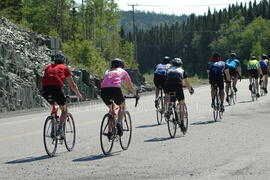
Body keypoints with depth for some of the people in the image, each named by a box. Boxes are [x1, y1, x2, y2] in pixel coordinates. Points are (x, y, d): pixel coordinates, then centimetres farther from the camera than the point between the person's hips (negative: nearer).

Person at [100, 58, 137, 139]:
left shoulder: (107, 72, 34)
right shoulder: (123, 72, 26)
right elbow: (130, 87, 34)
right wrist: (135, 95, 51)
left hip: (104, 90, 3)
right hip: (115, 89, -3)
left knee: (111, 109, 28)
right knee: (122, 106, 26)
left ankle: (110, 132, 22)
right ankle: (119, 123, 0)